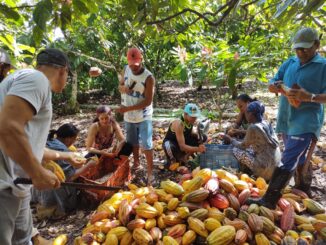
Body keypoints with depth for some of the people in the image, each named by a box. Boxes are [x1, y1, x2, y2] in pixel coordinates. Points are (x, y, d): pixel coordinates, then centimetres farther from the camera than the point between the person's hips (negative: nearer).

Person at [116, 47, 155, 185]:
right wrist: (123, 88, -16)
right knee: (133, 142, 20)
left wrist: (127, 108, -26)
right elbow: (120, 86, 10)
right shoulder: (126, 70, -4)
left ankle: (150, 172, 11)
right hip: (128, 116, 5)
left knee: (146, 145, -3)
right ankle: (136, 163, 41)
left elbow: (148, 101, -21)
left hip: (143, 117, -5)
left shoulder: (148, 77, -21)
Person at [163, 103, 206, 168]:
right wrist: (198, 149, -43)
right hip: (170, 143, -8)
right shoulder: (179, 124, -33)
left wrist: (197, 134, -16)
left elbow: (191, 132, 7)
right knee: (172, 148, -44)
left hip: (183, 141, 8)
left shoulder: (191, 120, -12)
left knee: (203, 137, -4)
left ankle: (183, 157, 3)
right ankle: (171, 161, -6)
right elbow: (182, 147, -36)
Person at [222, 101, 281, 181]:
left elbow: (243, 146, -3)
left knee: (236, 150, -1)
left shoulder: (253, 127, -17)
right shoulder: (266, 124, 6)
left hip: (266, 168, -8)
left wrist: (230, 140, 12)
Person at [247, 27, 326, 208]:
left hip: (306, 121, -7)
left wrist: (310, 97, -31)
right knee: (298, 158, 21)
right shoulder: (290, 63, 11)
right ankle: (305, 189, 41)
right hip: (286, 119, 7)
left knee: (287, 161, -12)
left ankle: (269, 200, -9)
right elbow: (272, 84, 11)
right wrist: (274, 86, -12)